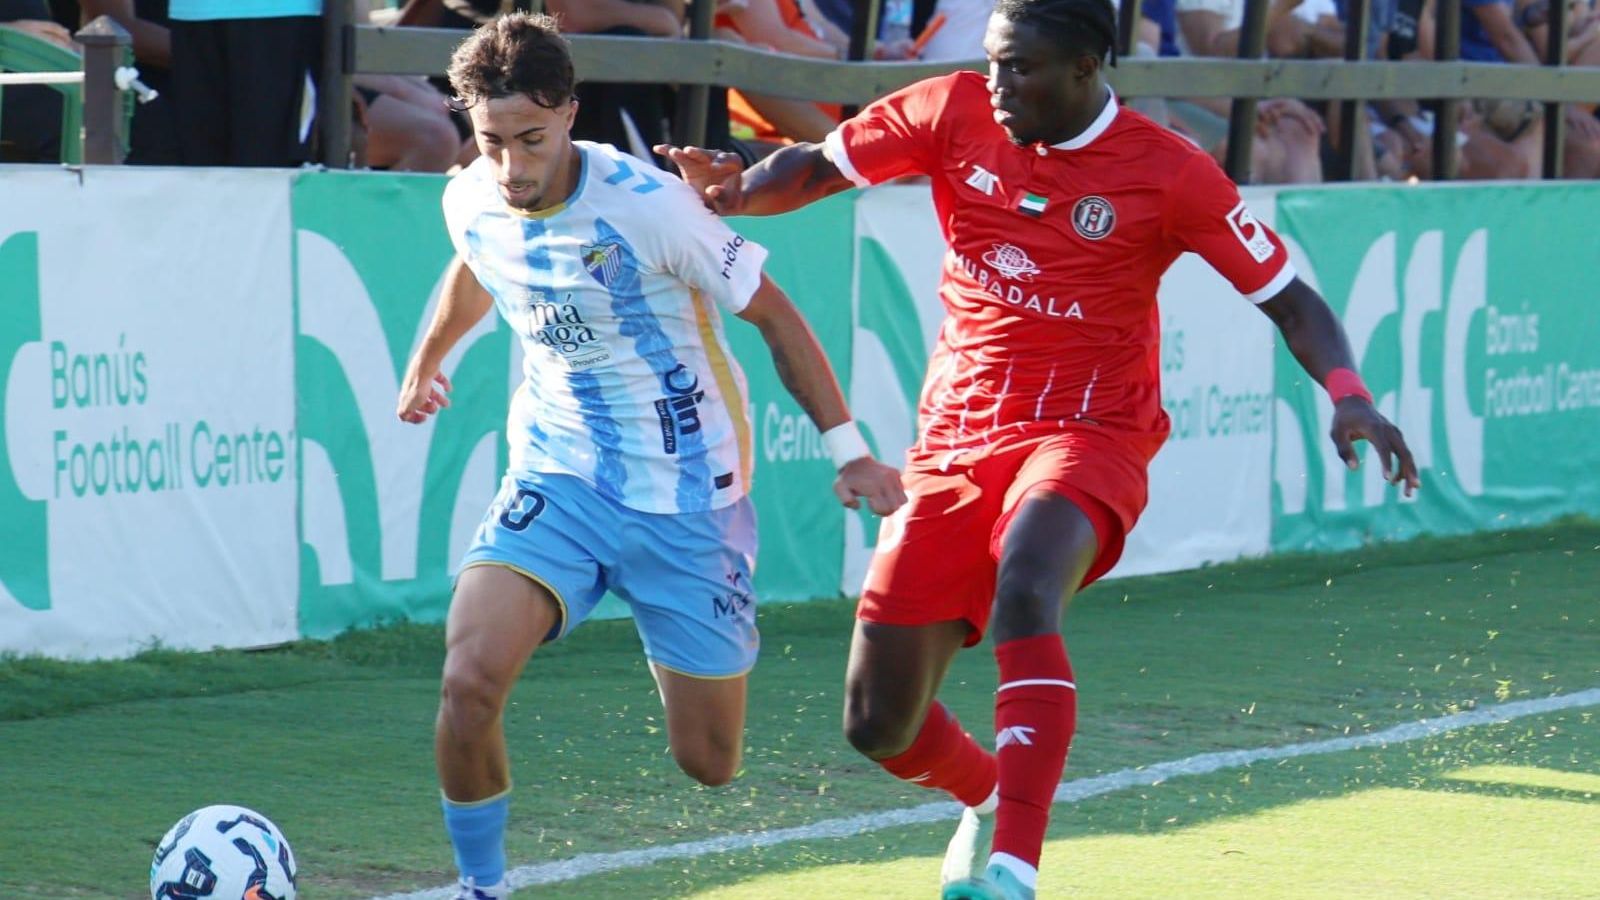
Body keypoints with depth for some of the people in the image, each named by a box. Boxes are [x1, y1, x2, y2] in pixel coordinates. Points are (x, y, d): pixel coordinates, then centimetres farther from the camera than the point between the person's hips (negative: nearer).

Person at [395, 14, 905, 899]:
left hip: (687, 497, -3)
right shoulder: (470, 205, -6)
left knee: (708, 763, 3)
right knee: (468, 679, -23)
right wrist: (427, 360, 38)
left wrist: (846, 446, -10)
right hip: (559, 480, 3)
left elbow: (772, 314, -9)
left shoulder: (649, 205, -21)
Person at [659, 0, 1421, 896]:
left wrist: (1348, 393, -22)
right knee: (878, 725, 4)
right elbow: (818, 166, 1)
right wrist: (742, 188, -22)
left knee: (1023, 590, -39)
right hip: (955, 442, 4)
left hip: (1085, 436, -4)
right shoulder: (955, 112, -1)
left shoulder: (1169, 173, -9)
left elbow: (1289, 298, -5)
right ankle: (990, 795, 40)